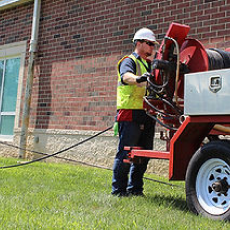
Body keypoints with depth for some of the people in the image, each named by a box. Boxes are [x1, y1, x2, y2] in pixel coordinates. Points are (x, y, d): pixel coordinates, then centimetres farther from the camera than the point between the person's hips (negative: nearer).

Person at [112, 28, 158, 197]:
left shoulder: (150, 65, 24)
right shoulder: (129, 61, -1)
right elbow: (126, 76, -24)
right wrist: (138, 79, -45)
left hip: (147, 116, 8)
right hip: (130, 114, -8)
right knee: (125, 153, -5)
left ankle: (135, 188, 21)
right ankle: (118, 189, 4)